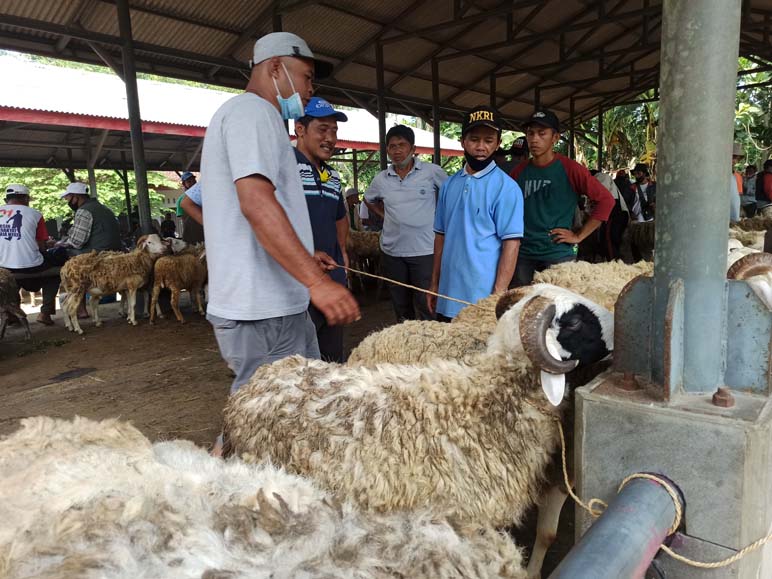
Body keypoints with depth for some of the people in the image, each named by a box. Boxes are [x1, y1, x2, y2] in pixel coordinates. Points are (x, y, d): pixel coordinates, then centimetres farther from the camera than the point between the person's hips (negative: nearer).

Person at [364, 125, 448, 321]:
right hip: (392, 251, 4)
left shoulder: (432, 172, -5)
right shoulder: (381, 179, 5)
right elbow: (369, 200, 24)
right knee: (401, 307, 15)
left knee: (427, 305, -4)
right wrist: (385, 215, 10)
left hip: (424, 250, -4)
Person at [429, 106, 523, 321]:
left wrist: (498, 295, -17)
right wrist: (434, 283, 10)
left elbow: (511, 244, -13)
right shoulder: (449, 184, 8)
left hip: (483, 299, -5)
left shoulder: (506, 187, -9)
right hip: (448, 295, 6)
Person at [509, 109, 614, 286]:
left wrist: (578, 236, -8)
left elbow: (606, 199, -6)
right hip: (523, 254, 4)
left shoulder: (570, 169, -6)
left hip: (559, 255, -3)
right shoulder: (518, 172, 5)